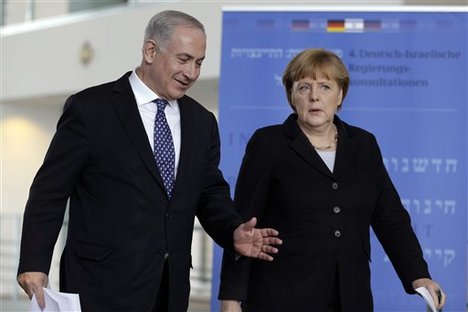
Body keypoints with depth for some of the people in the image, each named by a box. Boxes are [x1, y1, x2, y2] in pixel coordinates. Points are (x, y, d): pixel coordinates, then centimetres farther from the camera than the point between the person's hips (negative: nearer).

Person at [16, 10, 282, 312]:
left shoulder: (202, 122, 12)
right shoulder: (90, 109, -4)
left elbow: (210, 193, 16)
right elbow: (50, 192, -5)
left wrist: (234, 233, -5)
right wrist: (34, 264, -12)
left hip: (170, 287, 5)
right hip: (104, 285, -5)